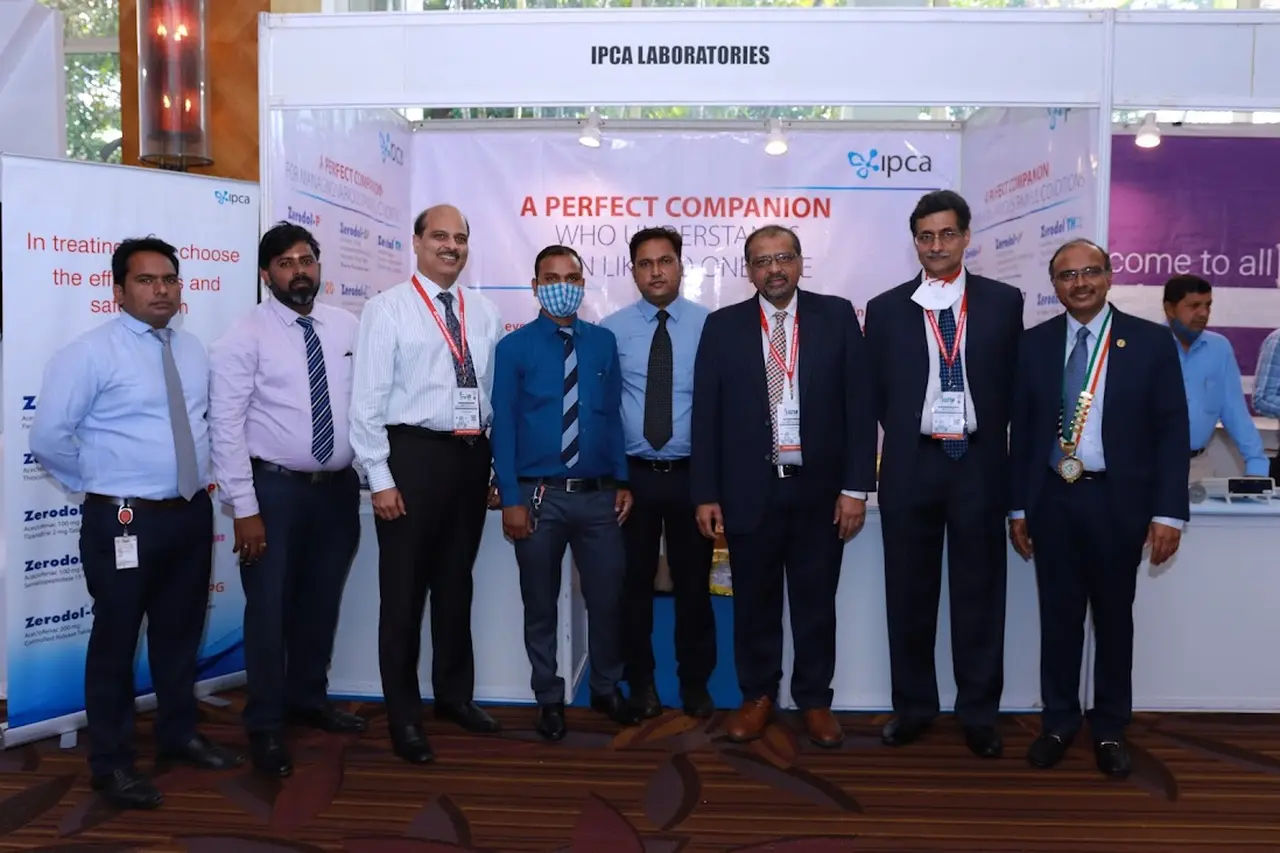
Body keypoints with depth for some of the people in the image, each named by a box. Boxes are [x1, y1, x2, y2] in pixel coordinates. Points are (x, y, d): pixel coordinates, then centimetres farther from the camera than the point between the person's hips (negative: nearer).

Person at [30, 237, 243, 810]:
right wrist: (99, 484, -4)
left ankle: (179, 735, 36)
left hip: (192, 513, 6)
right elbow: (48, 437, -12)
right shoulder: (91, 353, -10)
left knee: (180, 633, 18)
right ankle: (111, 763, 22)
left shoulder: (193, 350, 9)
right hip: (126, 521, -6)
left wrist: (200, 474, 11)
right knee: (116, 640, 5)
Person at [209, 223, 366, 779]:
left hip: (339, 486, 4)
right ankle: (265, 727, 21)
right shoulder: (245, 337, -8)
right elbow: (226, 428, -11)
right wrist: (244, 508, -15)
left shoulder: (348, 327, 4)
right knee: (269, 609, 4)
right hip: (275, 487, -4)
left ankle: (308, 699, 38)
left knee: (321, 603, 18)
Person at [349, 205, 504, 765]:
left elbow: (498, 391, 12)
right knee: (404, 588, 4)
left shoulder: (485, 312, 10)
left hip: (472, 455, 5)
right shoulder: (387, 309, -4)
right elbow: (368, 398, -8)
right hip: (414, 453, -5)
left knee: (456, 582, 18)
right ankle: (404, 715, 19)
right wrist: (380, 478, -13)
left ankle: (454, 694, 35)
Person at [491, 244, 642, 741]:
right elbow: (503, 426, -6)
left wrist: (623, 482, 1)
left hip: (599, 495, 2)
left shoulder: (604, 342, 5)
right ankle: (549, 699, 29)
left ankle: (606, 689, 33)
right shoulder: (514, 348, -3)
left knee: (607, 598, 11)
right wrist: (511, 499, -10)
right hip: (540, 496, -2)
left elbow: (614, 416, 7)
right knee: (541, 605, 11)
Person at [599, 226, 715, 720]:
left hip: (692, 474, 0)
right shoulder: (612, 329, 0)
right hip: (632, 474, 1)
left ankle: (696, 684, 28)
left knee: (694, 583, 10)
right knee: (634, 582, 11)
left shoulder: (710, 326, -2)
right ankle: (641, 683, 29)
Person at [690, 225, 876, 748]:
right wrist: (705, 494, -3)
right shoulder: (722, 326, 2)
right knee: (754, 602, 12)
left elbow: (859, 405, -1)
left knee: (816, 603, 12)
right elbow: (706, 415, 1)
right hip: (749, 490, 0)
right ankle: (757, 696, 29)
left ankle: (814, 700, 28)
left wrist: (856, 486, -6)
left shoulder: (837, 316, 1)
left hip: (820, 489, 0)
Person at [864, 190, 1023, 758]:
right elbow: (878, 394, 7)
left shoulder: (1003, 302, 4)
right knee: (909, 594, 8)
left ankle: (979, 714, 19)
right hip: (913, 464, 1)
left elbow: (1012, 382, 7)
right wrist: (908, 440, 4)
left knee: (979, 592, 6)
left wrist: (984, 439, 4)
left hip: (979, 463, 0)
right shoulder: (886, 309, 4)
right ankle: (913, 708, 22)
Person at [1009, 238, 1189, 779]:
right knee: (1058, 617, 10)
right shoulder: (1033, 344, 3)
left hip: (1118, 502, -1)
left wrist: (1168, 511, -9)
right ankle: (1058, 722, 26)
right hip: (1052, 500, 1)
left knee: (1114, 619, 12)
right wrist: (1018, 508, 4)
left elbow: (1172, 431, -3)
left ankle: (1110, 729, 27)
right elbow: (1021, 431, 6)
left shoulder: (1151, 342, -2)